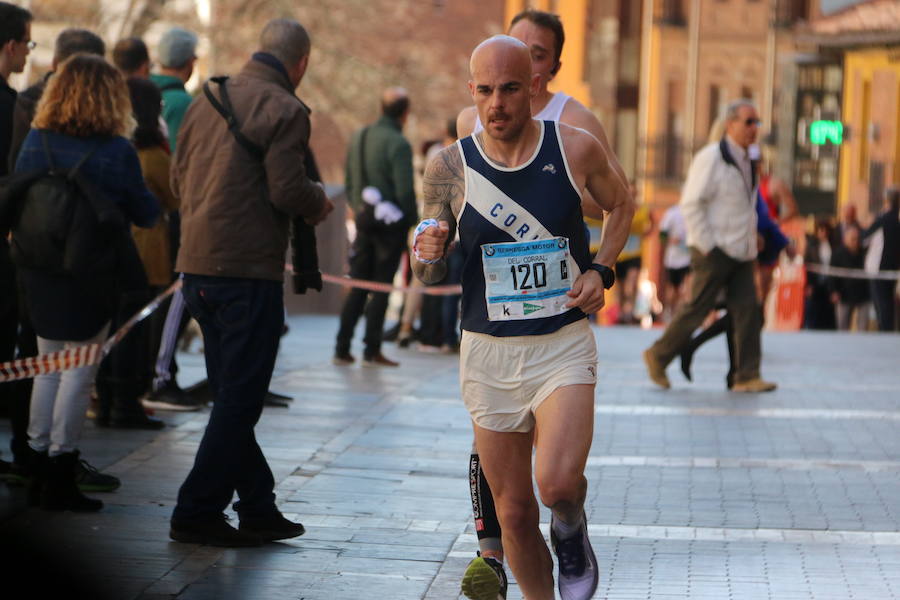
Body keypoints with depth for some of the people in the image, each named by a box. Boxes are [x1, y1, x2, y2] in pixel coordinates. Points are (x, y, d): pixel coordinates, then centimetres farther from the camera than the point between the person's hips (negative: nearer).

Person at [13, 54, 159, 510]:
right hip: (93, 278, -4)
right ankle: (60, 482, 4)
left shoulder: (35, 142, -1)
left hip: (41, 273, 4)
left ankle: (37, 472, 18)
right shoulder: (117, 152, -12)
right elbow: (146, 214, -4)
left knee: (48, 366, 15)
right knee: (79, 371, 2)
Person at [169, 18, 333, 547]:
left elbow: (179, 180, 15)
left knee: (233, 394, 14)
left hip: (198, 265, 8)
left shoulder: (209, 100, 12)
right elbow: (287, 190, -17)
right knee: (239, 398, 0)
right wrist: (319, 202, 2)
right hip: (249, 268, -8)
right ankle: (196, 512, 0)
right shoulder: (285, 110, -11)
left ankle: (258, 507, 21)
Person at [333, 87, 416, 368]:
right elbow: (404, 190, -18)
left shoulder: (358, 138, 9)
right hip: (391, 222, -6)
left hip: (364, 220, 6)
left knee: (358, 287, 11)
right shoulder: (398, 144, -14)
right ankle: (372, 351, 1)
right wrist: (412, 219, -6)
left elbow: (349, 183, 13)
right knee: (380, 288, -1)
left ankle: (342, 349, 9)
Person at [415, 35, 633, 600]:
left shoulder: (576, 149, -5)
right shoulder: (450, 167, -4)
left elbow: (622, 204, 17)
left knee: (558, 484, -22)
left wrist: (601, 270, 1)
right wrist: (429, 256, -16)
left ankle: (572, 532, 13)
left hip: (564, 346, -1)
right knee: (514, 514, 5)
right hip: (488, 353, 2)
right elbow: (432, 274, 7)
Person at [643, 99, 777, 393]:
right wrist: (707, 247, -16)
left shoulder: (747, 162, 15)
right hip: (714, 251, -8)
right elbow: (691, 204, -14)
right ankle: (658, 355, 16)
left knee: (747, 310, -1)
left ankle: (747, 377, 0)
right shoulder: (711, 158, -11)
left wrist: (751, 243, 16)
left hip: (741, 252, 8)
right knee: (697, 309, -2)